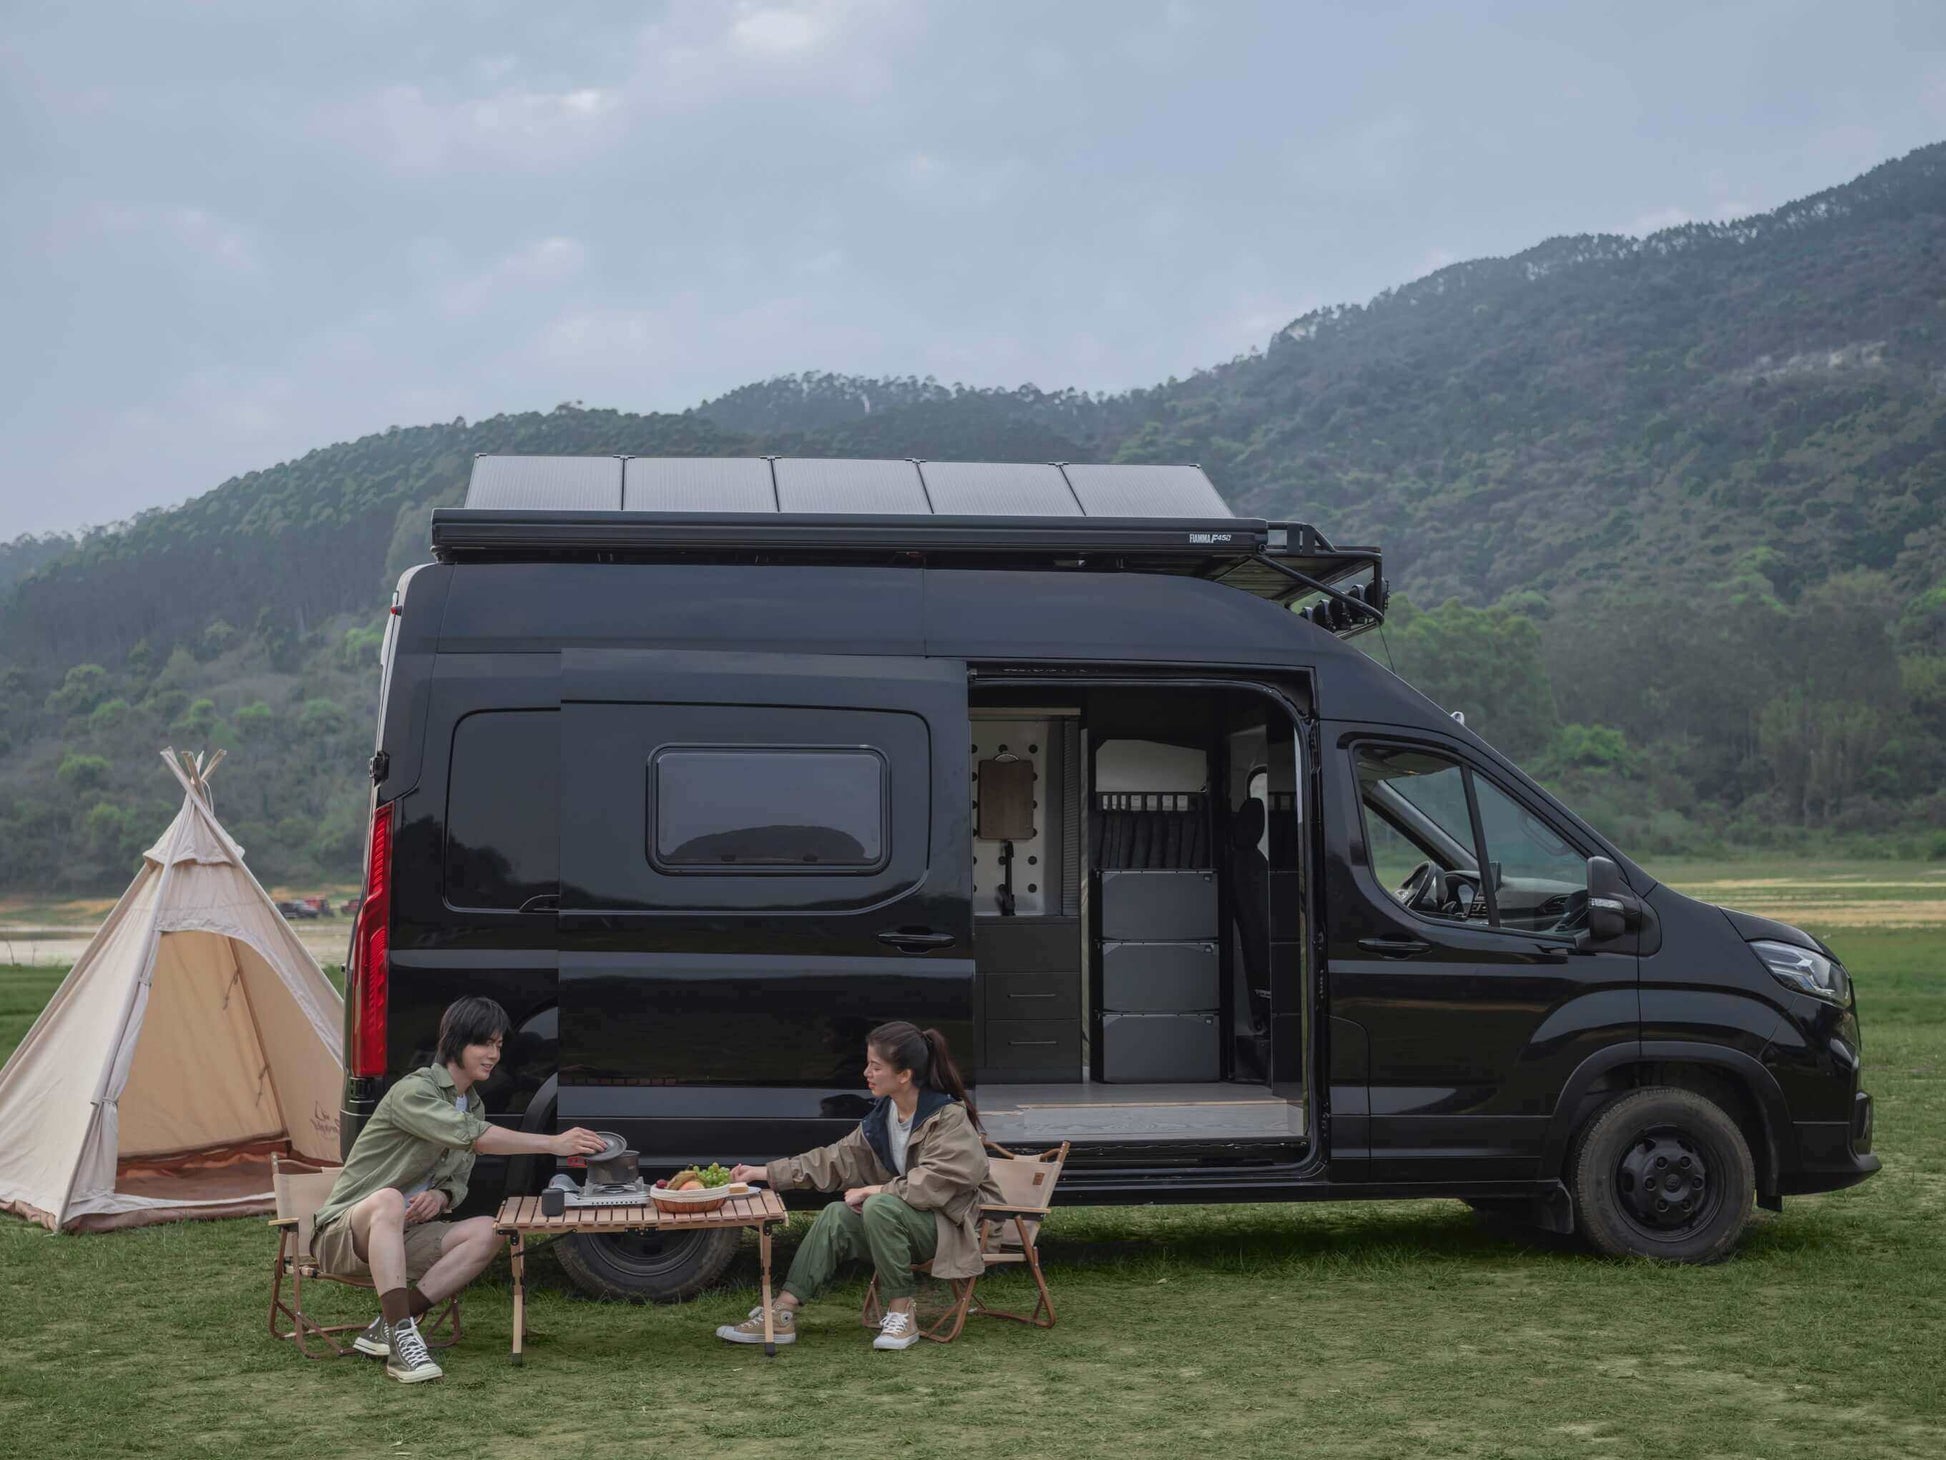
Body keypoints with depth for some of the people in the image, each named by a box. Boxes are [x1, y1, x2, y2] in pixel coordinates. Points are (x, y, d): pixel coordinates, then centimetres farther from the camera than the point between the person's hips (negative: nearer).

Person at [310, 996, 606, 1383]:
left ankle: (385, 1329, -20)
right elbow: (475, 1137, -29)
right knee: (389, 1200, -40)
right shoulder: (413, 1091, -16)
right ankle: (401, 1335, -43)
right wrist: (554, 1144, -32)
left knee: (488, 1232, -17)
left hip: (401, 1236, 8)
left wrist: (441, 1196, -12)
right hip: (344, 1233, -7)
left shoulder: (472, 1104, 12)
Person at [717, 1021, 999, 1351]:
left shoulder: (949, 1117, -17)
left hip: (953, 1224, -8)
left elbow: (934, 1182, -27)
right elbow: (839, 1158, 9)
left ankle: (901, 1313, -21)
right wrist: (766, 1173, 5)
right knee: (835, 1217, -12)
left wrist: (872, 1191, -23)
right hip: (902, 1216, 8)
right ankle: (781, 1315, -14)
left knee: (879, 1208, -31)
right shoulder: (882, 1115, 6)